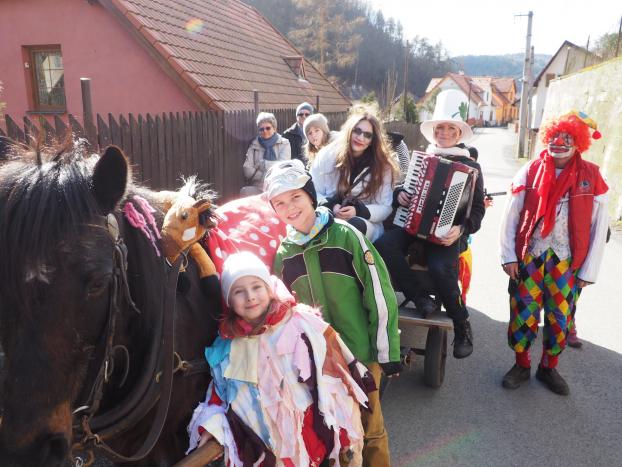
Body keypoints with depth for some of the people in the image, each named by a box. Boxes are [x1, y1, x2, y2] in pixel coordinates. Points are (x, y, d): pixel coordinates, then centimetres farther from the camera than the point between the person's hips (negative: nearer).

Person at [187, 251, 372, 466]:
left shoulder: (303, 325, -13)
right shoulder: (227, 347, -2)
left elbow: (337, 381, -8)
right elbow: (220, 396, 9)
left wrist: (345, 435, -6)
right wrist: (212, 426, -7)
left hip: (316, 437, -2)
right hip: (264, 450, 3)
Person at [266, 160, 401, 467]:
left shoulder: (346, 236, -13)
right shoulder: (283, 254, 1)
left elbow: (380, 295, -11)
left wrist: (388, 352, -9)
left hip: (360, 353, -4)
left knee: (368, 427, 12)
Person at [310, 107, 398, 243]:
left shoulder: (383, 165, 3)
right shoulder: (327, 155, 4)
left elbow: (385, 207, 0)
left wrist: (358, 211, -18)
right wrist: (331, 207, -15)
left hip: (366, 224, -1)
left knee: (355, 225, -38)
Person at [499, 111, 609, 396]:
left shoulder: (591, 177, -2)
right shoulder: (530, 171, -2)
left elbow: (599, 227, 0)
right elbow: (510, 216, -1)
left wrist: (589, 270, -2)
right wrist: (508, 256, -6)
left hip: (566, 262, 1)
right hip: (528, 257, 0)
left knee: (559, 318, 10)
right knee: (523, 313, 5)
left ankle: (548, 368, 29)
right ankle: (521, 365, 24)